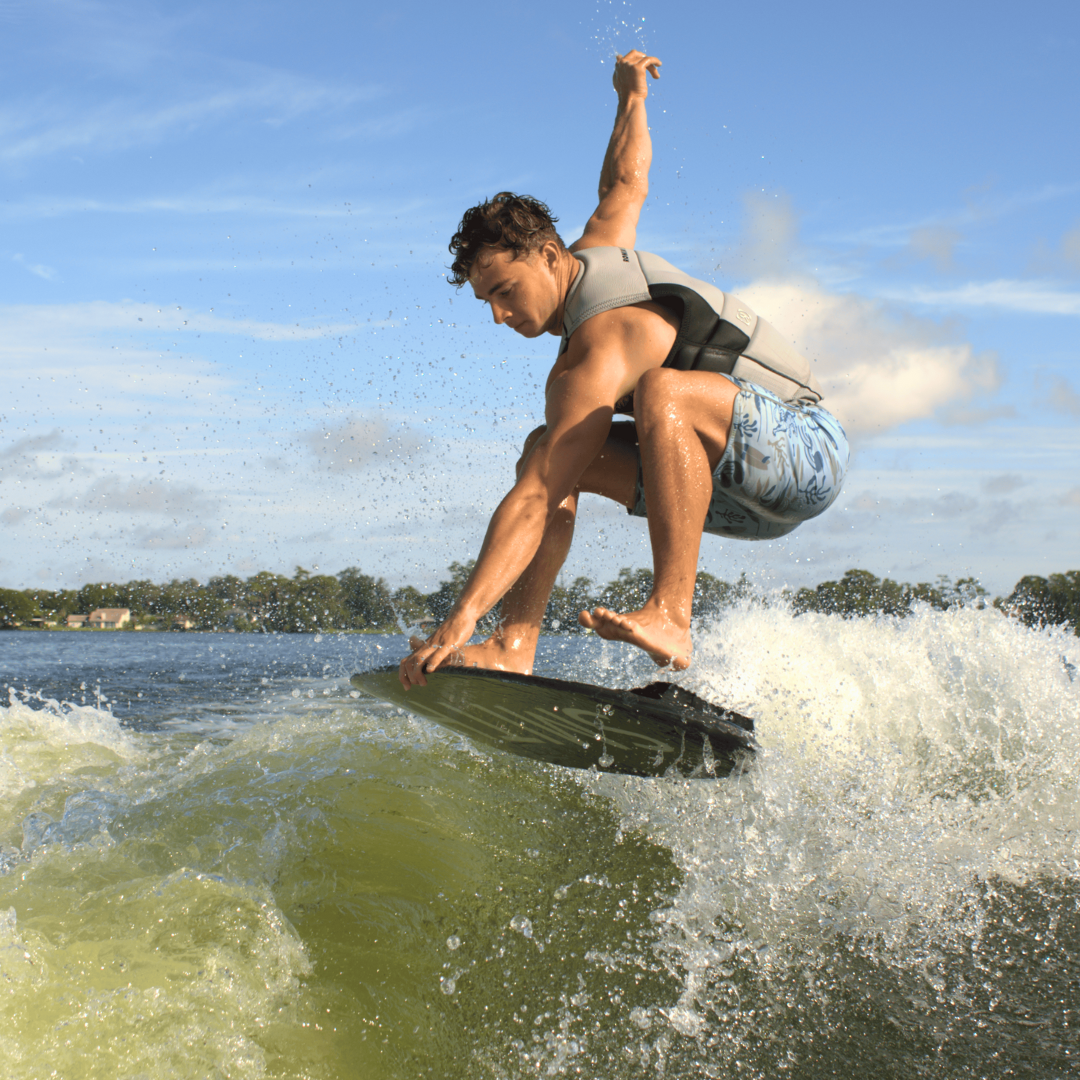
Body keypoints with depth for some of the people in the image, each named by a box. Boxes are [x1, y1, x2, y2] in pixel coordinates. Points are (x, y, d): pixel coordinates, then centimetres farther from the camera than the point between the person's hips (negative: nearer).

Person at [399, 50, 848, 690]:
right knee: (549, 451, -5)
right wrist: (631, 97, 41)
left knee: (663, 392, -39)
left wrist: (461, 619, -39)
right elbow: (627, 183, 25)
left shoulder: (595, 356, -25)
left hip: (806, 454, -10)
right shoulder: (597, 250, 2)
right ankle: (516, 645, -19)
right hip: (734, 490, 10)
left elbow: (536, 499, -34)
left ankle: (673, 617, -39)